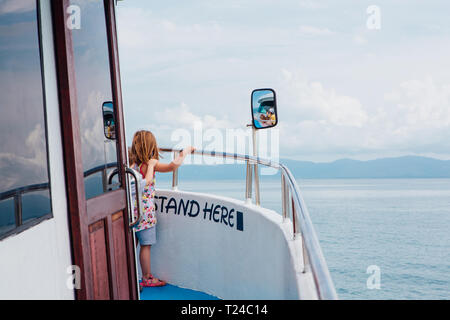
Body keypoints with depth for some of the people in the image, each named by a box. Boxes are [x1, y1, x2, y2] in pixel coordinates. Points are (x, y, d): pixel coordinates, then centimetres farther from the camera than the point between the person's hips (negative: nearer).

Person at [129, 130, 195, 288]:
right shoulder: (150, 164, -16)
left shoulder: (131, 162, 2)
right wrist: (185, 152, -15)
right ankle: (147, 278, 17)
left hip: (133, 211, 7)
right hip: (145, 212, -7)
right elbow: (174, 165, -29)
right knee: (145, 245, 5)